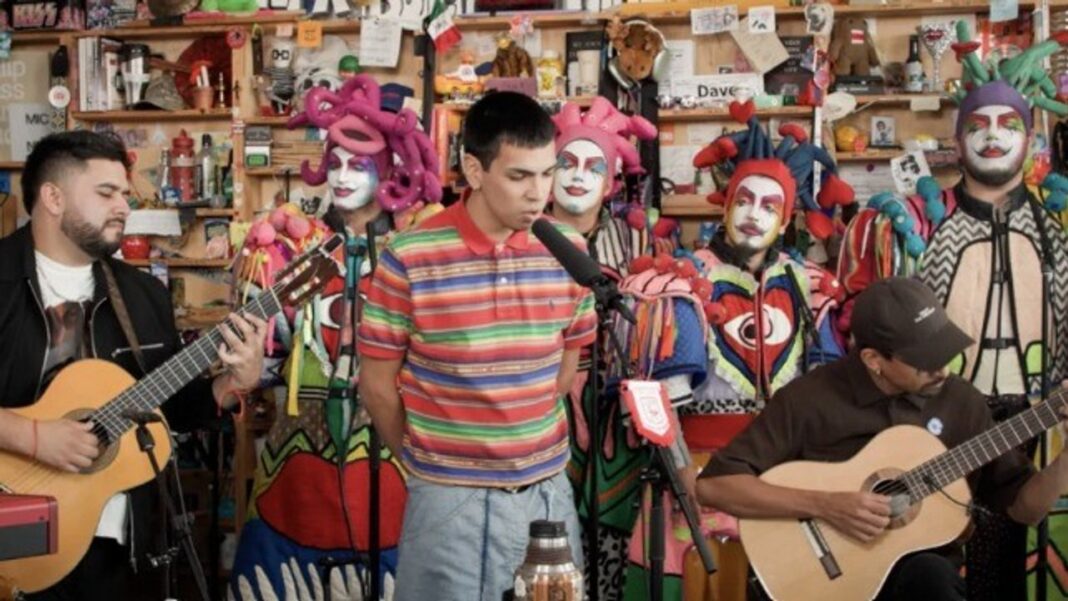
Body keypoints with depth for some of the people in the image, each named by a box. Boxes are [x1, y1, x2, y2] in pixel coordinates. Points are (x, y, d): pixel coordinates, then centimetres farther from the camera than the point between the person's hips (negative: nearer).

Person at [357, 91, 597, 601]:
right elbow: (378, 386, -2)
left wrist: (530, 448, 12)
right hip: (449, 499, -3)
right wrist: (428, 463, 7)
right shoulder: (408, 258, -11)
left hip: (548, 491, 4)